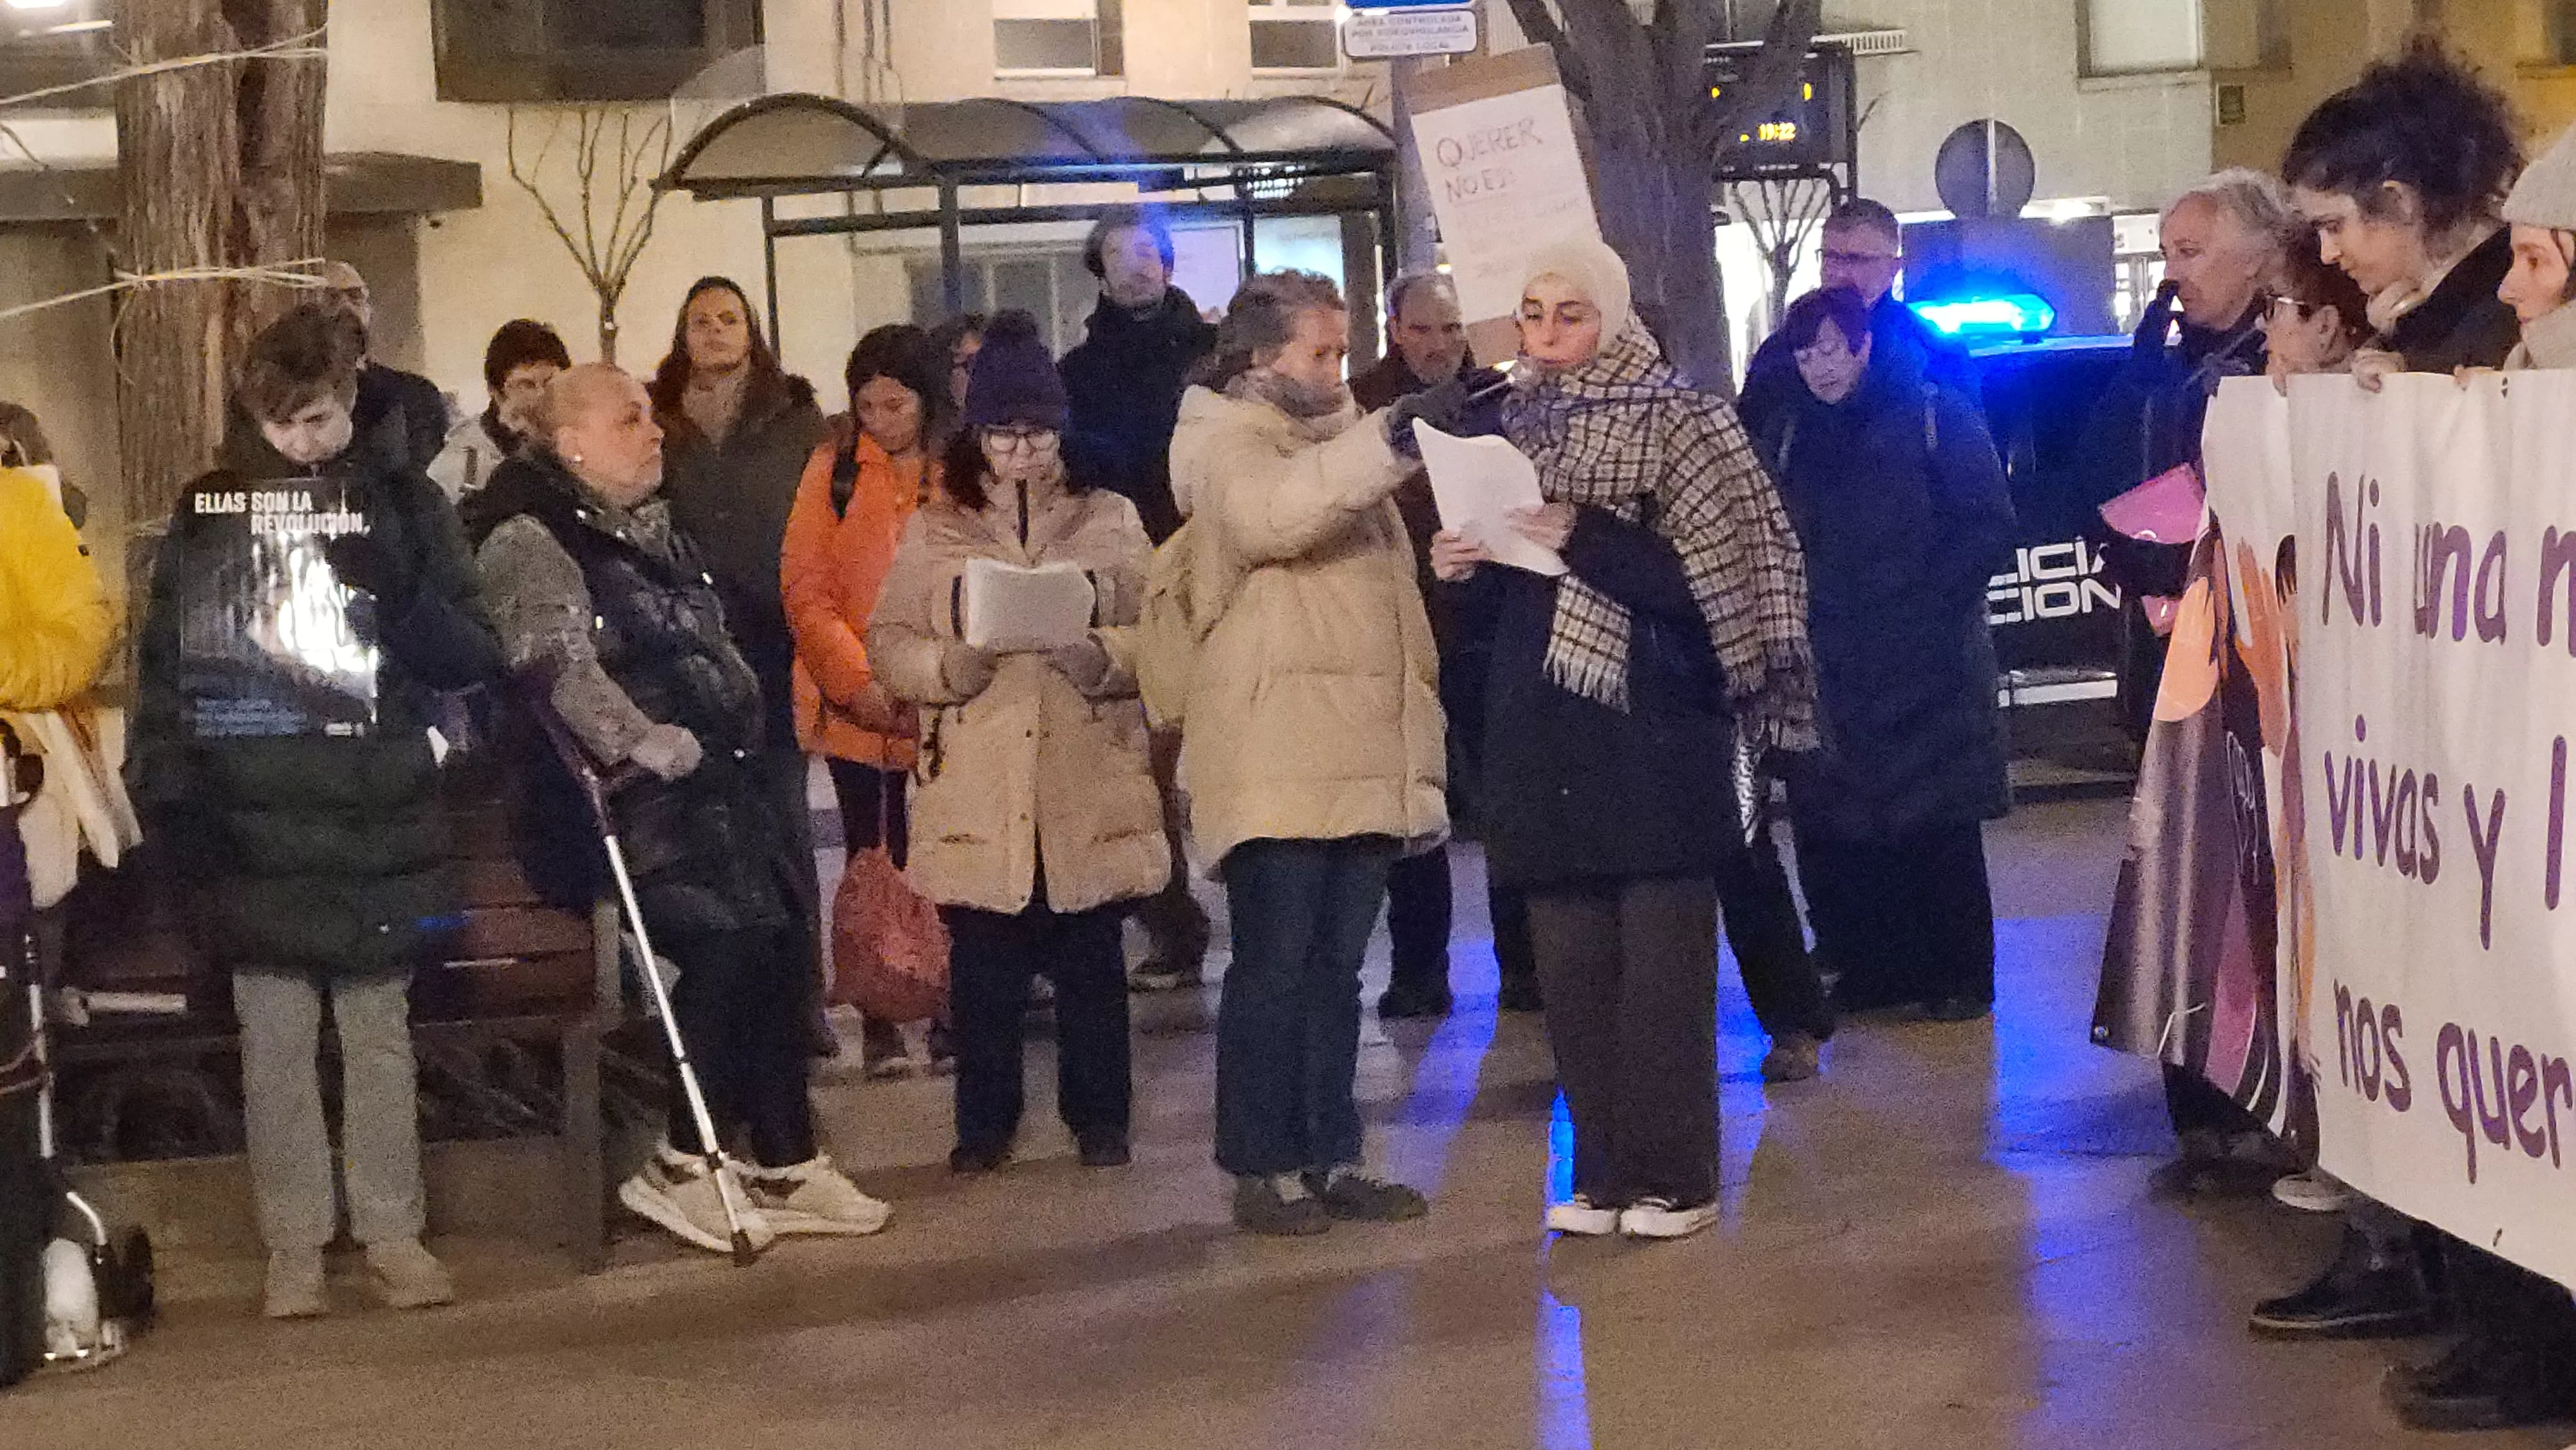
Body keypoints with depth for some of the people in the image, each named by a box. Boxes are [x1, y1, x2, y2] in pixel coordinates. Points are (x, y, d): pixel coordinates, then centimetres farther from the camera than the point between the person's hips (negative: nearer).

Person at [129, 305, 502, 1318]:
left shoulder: (404, 504, 4)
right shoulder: (207, 513, 5)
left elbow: (473, 656, 1)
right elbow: (165, 667, 5)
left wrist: (396, 592, -17)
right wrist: (169, 794, -6)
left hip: (377, 817, 0)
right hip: (254, 825, 0)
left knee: (379, 1035, 7)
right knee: (276, 1043, 3)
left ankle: (393, 1232, 16)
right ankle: (295, 1243, 12)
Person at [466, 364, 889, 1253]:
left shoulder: (653, 529, 20)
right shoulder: (530, 541, -8)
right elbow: (555, 661, -26)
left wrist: (739, 718, 19)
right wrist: (636, 738, -37)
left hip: (710, 776, 9)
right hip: (623, 792, -9)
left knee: (781, 937, -1)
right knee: (730, 932, -23)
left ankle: (785, 1167, 8)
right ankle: (681, 1169, -14)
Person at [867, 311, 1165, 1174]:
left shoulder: (1110, 520, 8)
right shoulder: (936, 529, 9)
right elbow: (889, 643, 6)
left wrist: (1104, 657, -17)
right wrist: (948, 665, -14)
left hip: (1090, 785, 0)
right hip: (978, 786, 0)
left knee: (1090, 958, 5)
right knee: (984, 965, 2)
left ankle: (1099, 1117, 19)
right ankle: (984, 1123, 16)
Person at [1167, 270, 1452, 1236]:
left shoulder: (1340, 443, 24)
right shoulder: (1227, 441, -2)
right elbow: (1270, 513, -27)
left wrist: (1419, 737, 24)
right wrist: (1394, 434, -35)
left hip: (1364, 756, 8)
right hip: (1276, 763, -8)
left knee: (1336, 967, 10)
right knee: (1274, 966, -5)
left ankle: (1333, 1158, 14)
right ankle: (1263, 1168, 0)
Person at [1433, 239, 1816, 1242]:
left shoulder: (1675, 423, -6)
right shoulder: (1515, 426, 12)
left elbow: (1714, 579, -14)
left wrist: (1586, 540, -20)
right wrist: (1462, 563, -1)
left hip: (1652, 720, -5)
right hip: (1544, 725, 5)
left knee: (1661, 952, -3)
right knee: (1571, 956, 5)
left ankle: (1674, 1175, 5)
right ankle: (1603, 1169, 13)